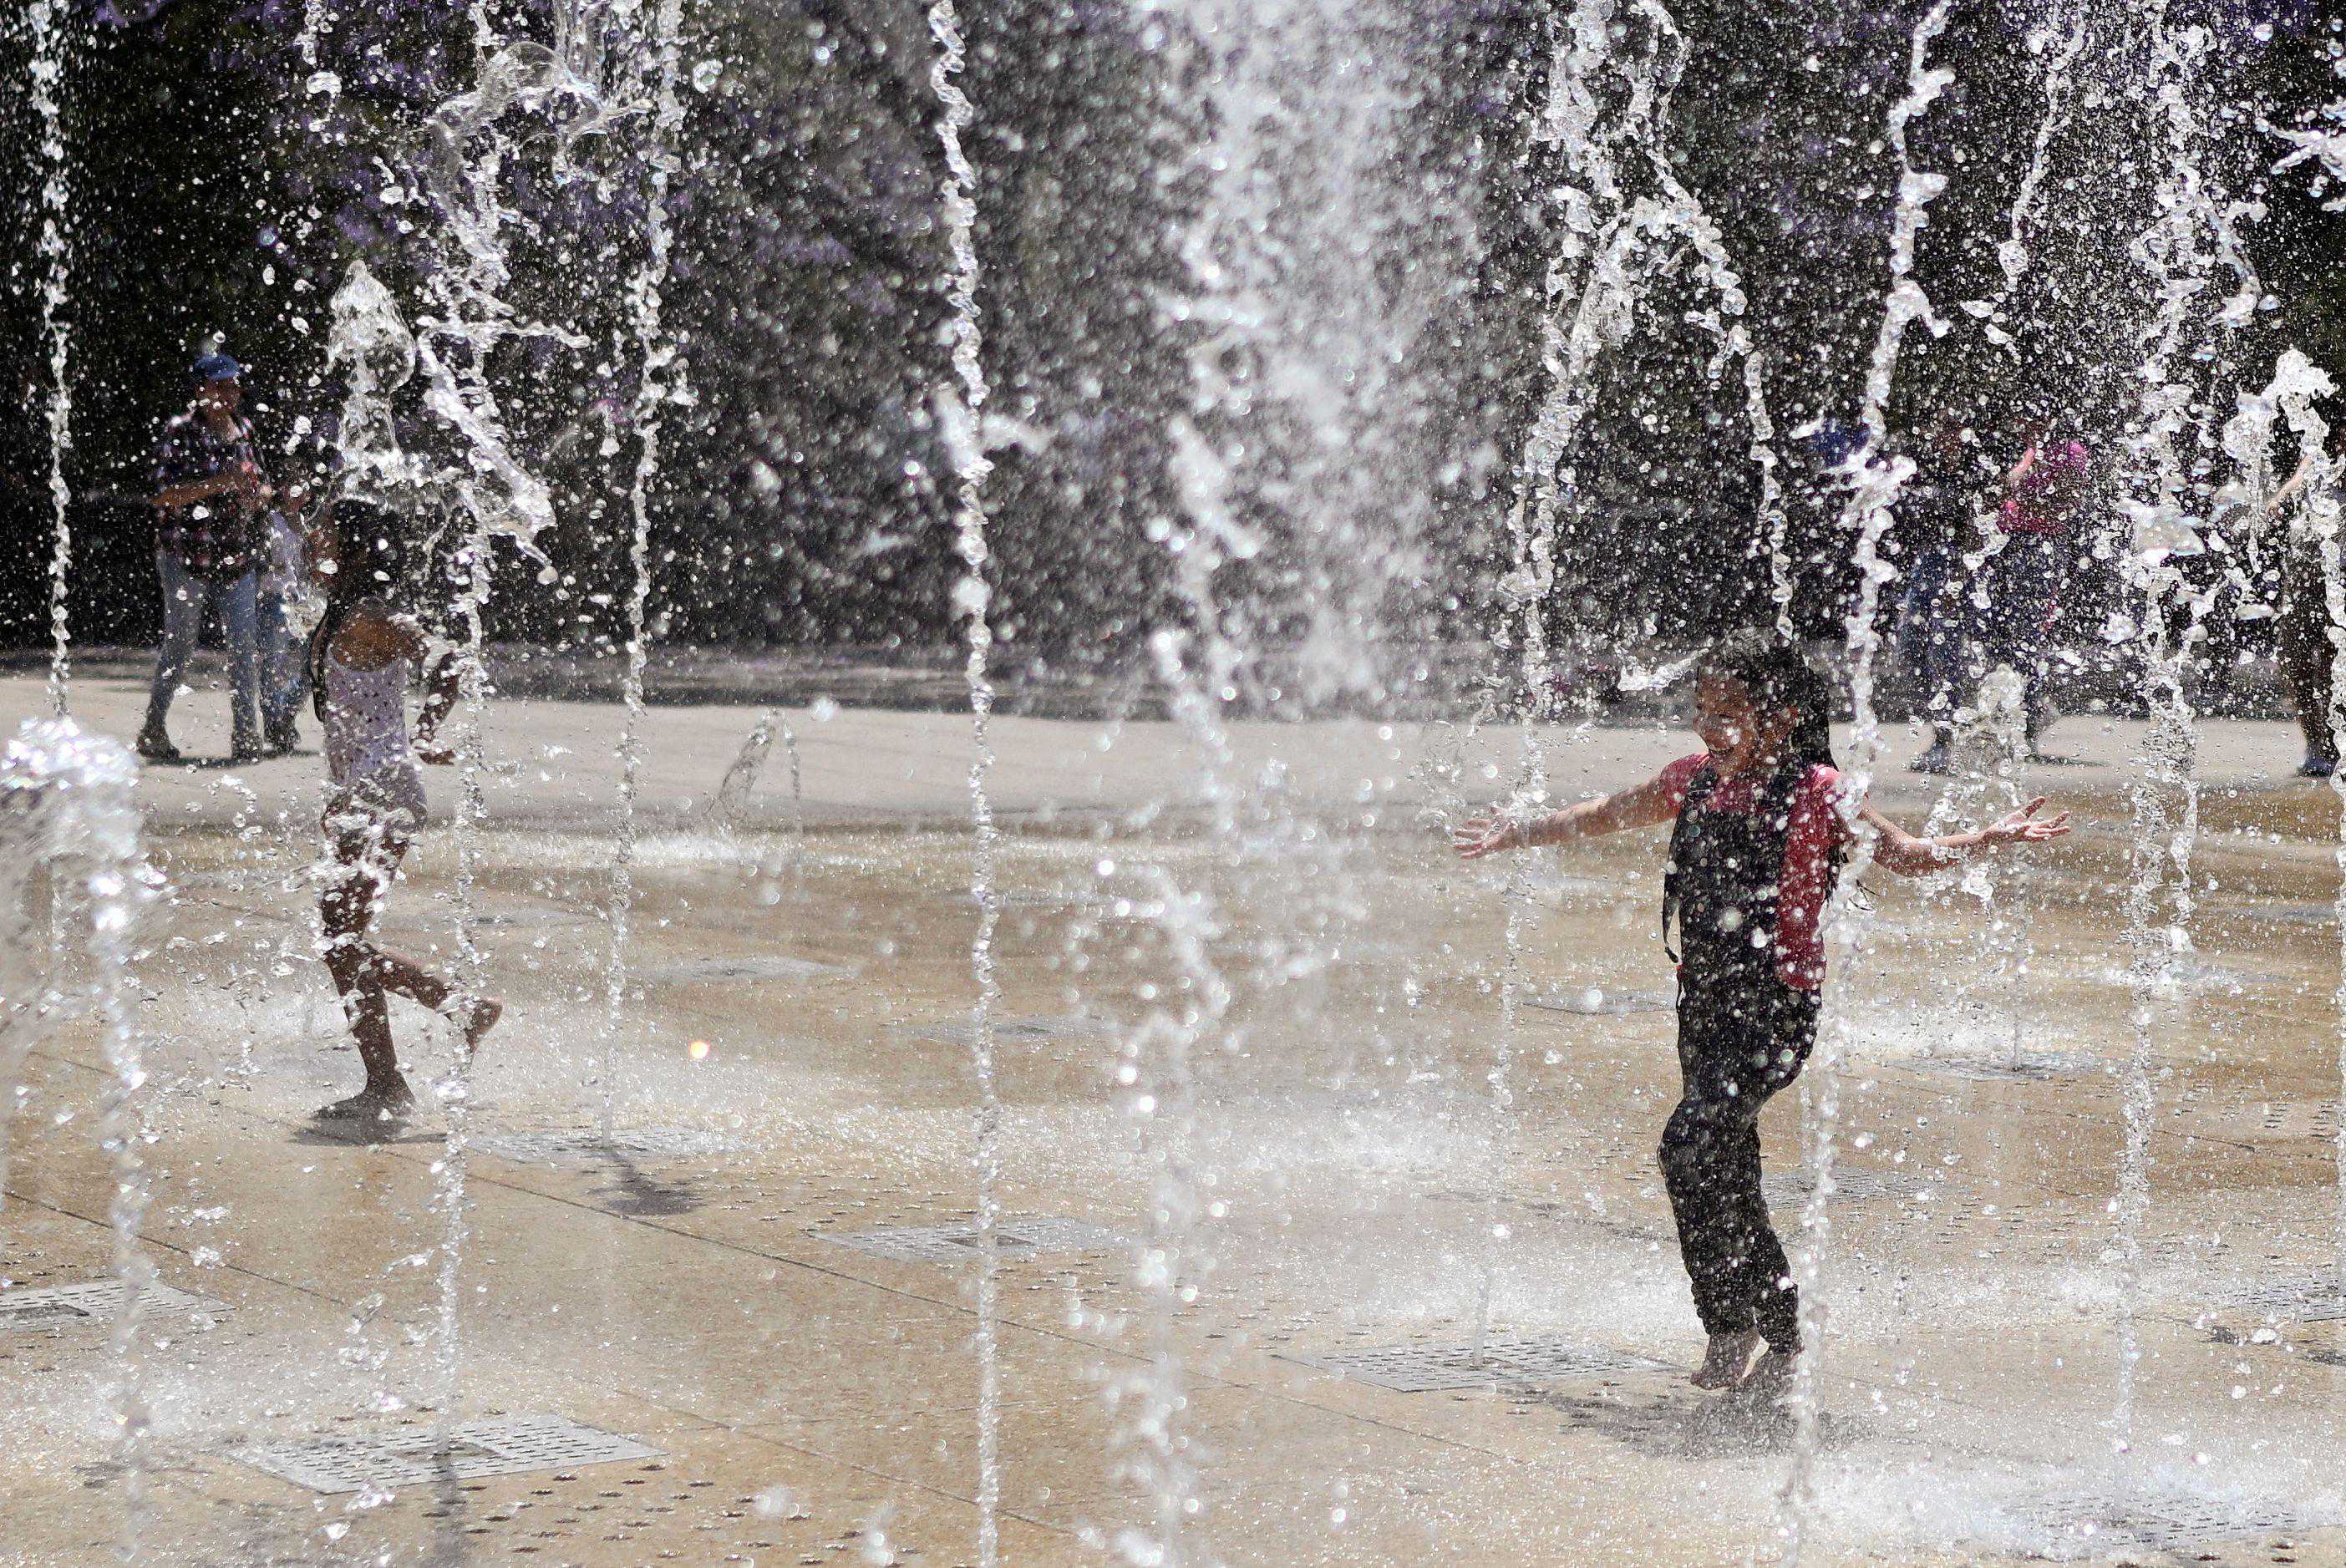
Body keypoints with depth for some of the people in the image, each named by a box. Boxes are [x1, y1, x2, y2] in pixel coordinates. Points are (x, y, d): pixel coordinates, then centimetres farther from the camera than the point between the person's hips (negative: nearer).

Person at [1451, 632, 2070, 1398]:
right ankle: (1780, 1339, 23)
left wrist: (1988, 839, -29)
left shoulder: (1815, 792, -9)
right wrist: (1516, 834, 34)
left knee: (1691, 1143, -21)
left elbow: (1906, 854, -12)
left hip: (1776, 1005, -7)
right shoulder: (1694, 780, 9)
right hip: (1704, 999, 7)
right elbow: (1605, 815, 25)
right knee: (1726, 1176, 11)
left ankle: (1730, 1328, -10)